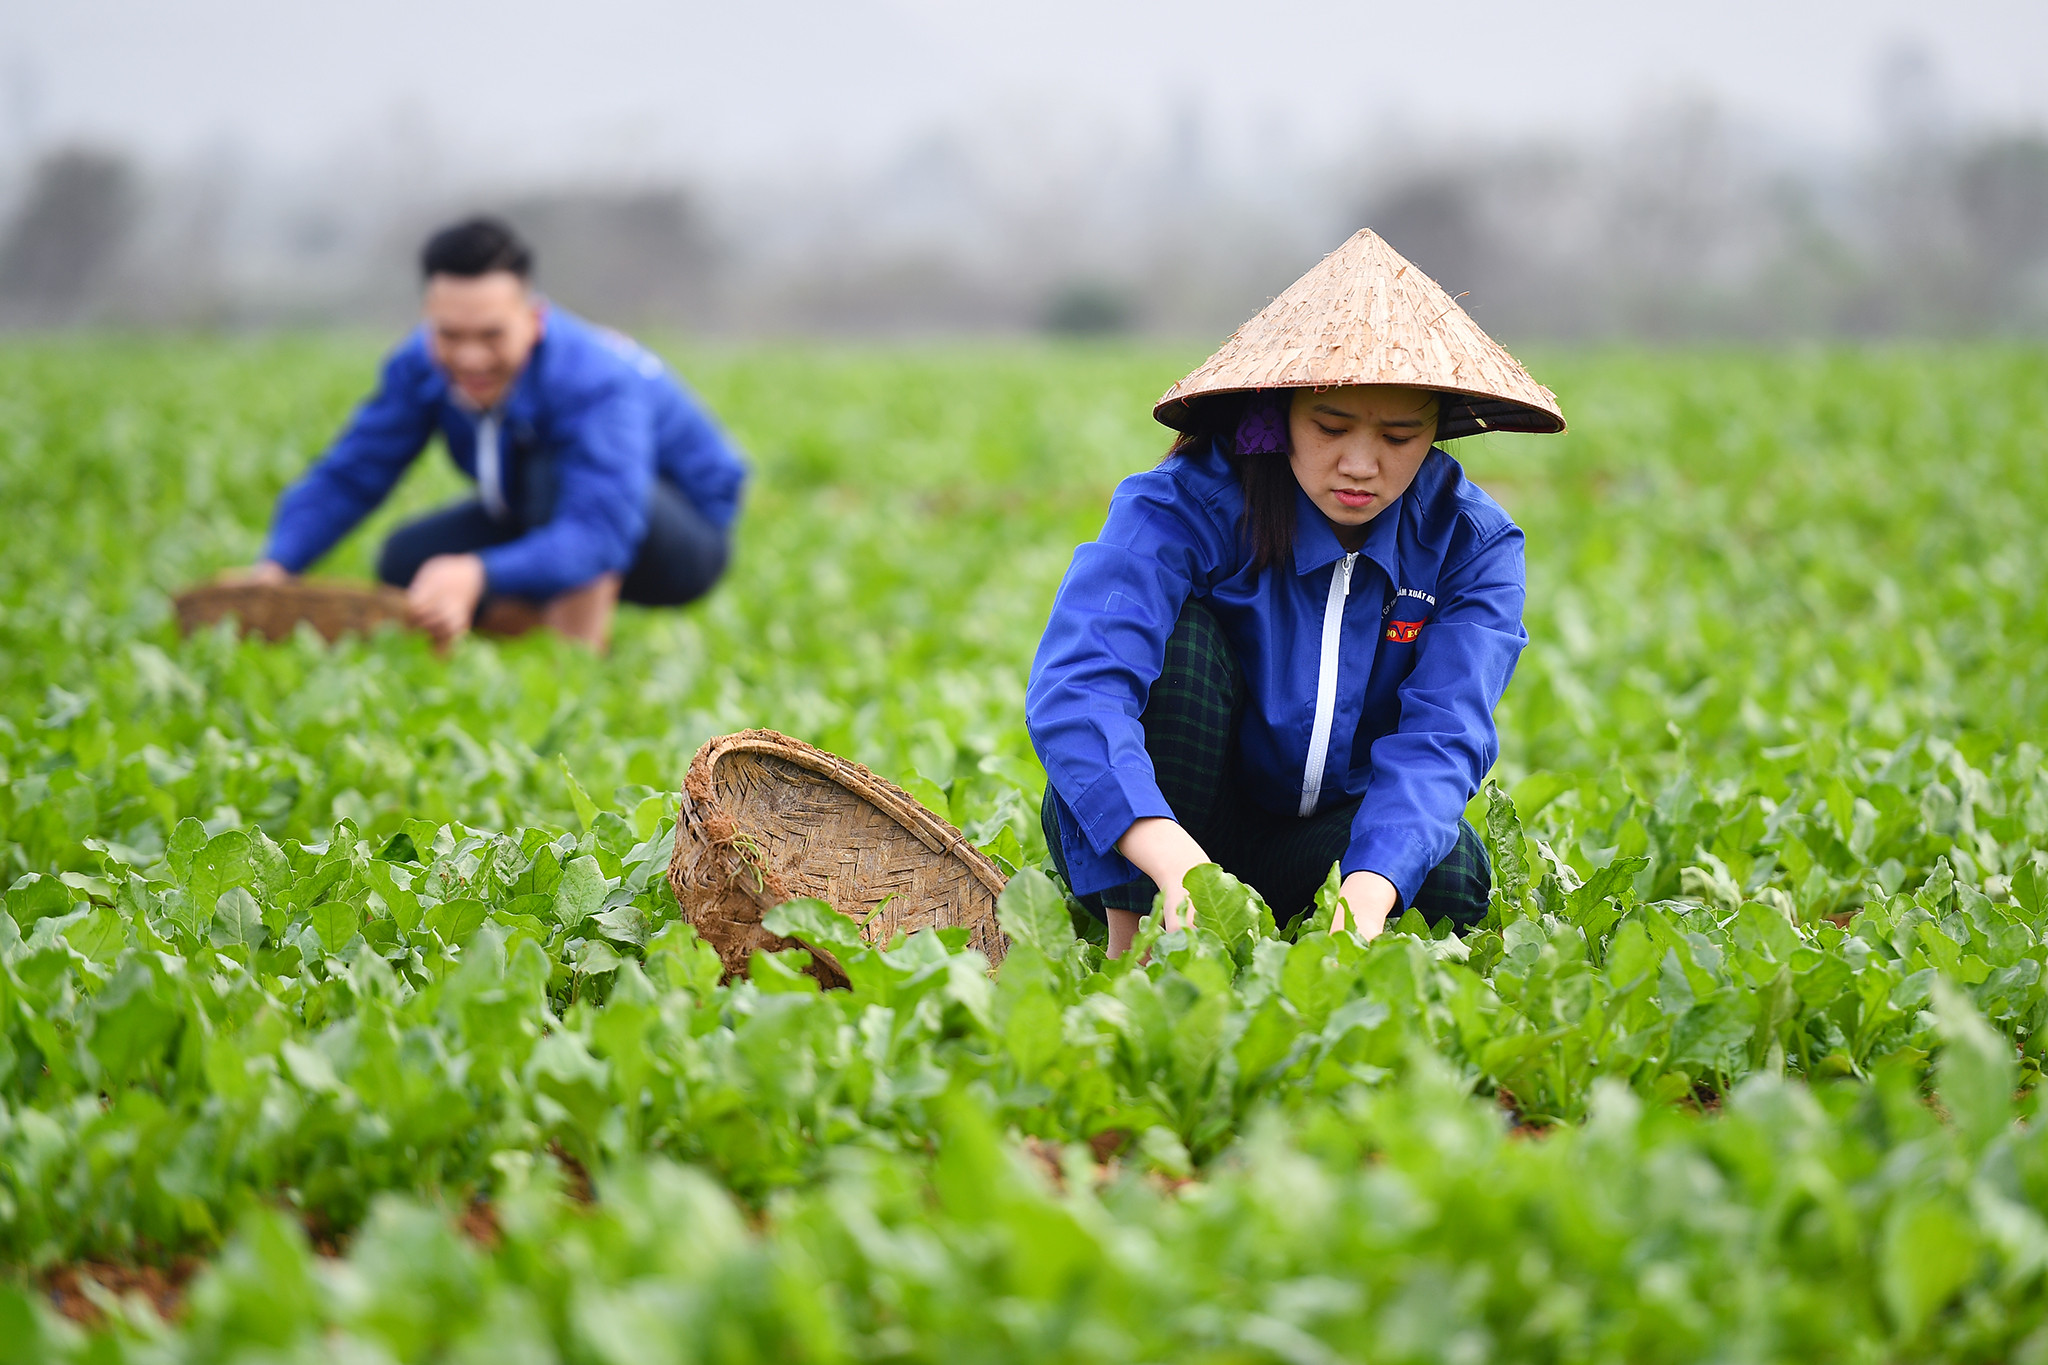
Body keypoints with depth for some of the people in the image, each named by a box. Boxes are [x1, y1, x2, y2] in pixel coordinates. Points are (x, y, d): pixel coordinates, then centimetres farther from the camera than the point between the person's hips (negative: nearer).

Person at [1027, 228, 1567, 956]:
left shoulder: (1471, 543, -11)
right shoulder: (1185, 508, -22)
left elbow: (1438, 734, -24)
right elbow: (1073, 685, -37)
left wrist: (1365, 895, -45)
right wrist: (1176, 861, -55)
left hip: (1326, 839, 3)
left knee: (1451, 877, -30)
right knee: (1179, 630, -29)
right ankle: (1130, 946, -23)